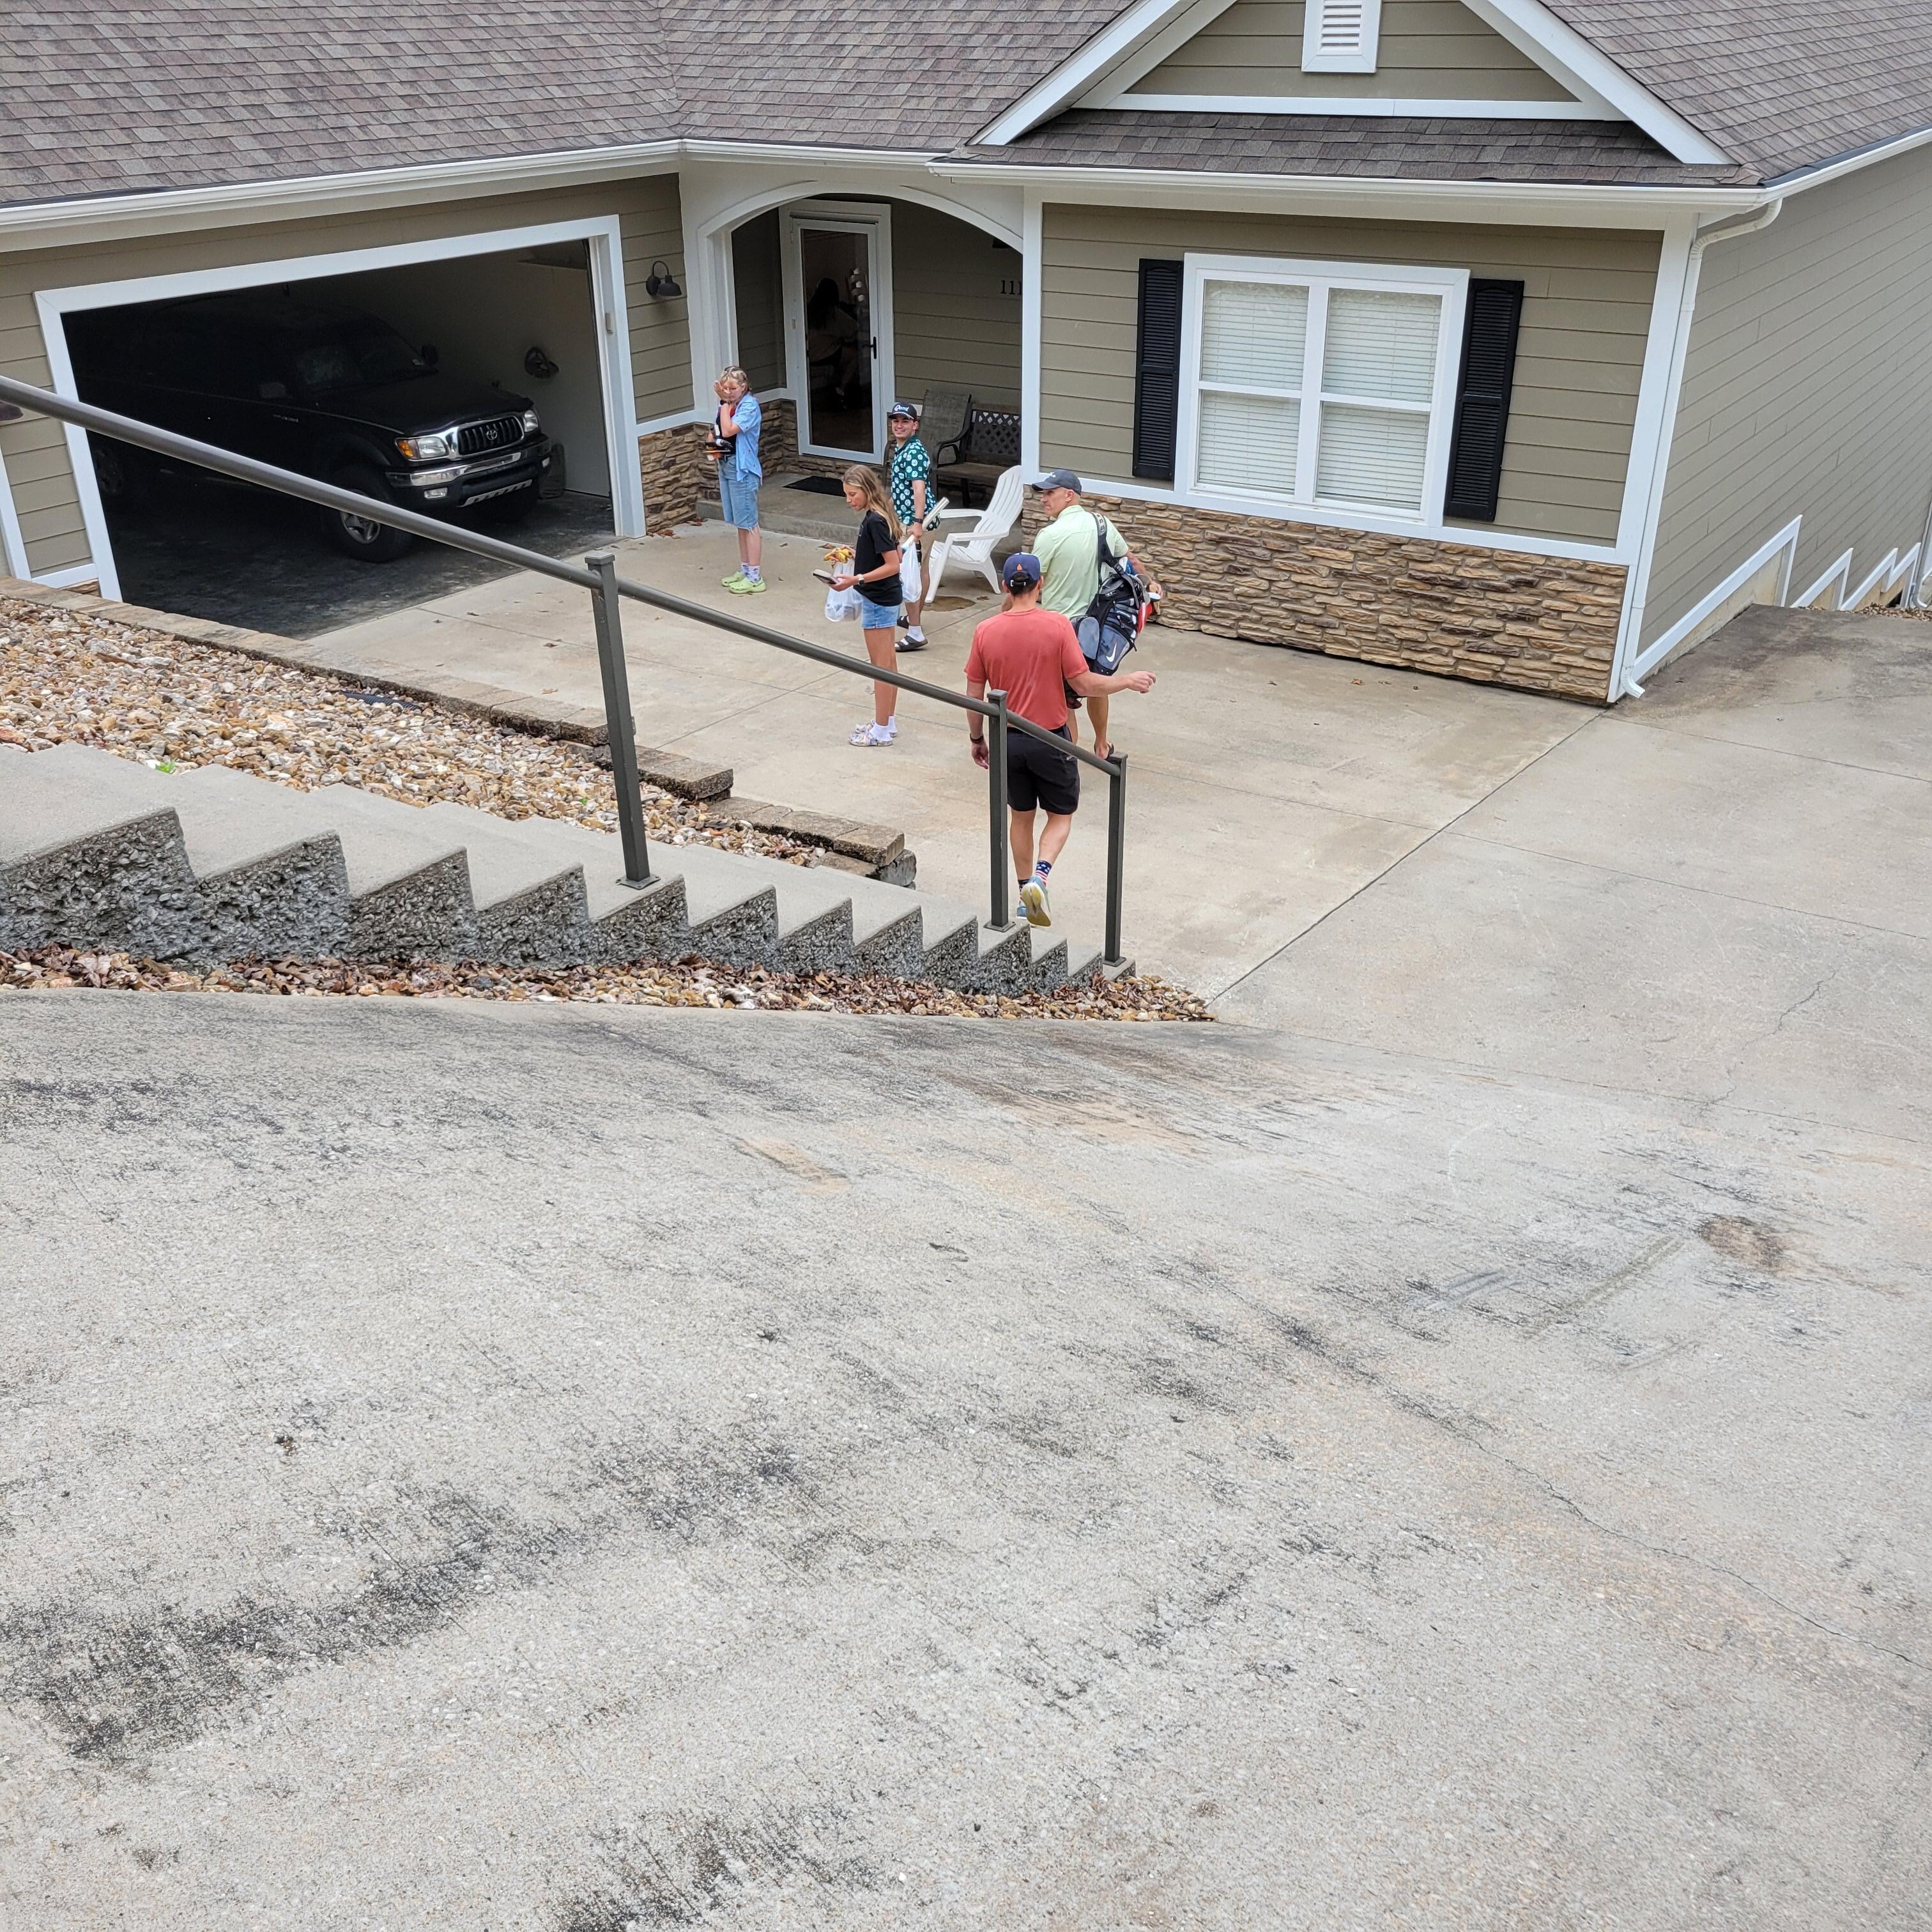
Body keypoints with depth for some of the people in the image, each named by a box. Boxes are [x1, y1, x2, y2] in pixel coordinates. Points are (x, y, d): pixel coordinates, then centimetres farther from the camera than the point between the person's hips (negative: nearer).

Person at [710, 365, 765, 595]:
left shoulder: (749, 406, -14)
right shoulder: (726, 405, 9)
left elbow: (728, 431, -24)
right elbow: (714, 432, 21)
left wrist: (726, 403, -14)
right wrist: (713, 444, -1)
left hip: (743, 468, -8)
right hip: (726, 466, 8)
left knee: (747, 523, -5)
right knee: (739, 523, 15)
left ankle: (755, 578, -1)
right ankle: (744, 569, 25)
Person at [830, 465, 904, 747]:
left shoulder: (874, 521, -21)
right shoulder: (878, 517, 7)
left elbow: (893, 565, -24)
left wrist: (856, 580, -27)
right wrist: (853, 554, 10)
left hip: (878, 602, -10)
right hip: (886, 598, 10)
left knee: (881, 666, -2)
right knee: (887, 664, 16)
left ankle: (881, 730, 6)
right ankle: (888, 722, 26)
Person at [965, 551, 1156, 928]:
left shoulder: (985, 632, -6)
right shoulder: (1057, 625, -16)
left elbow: (974, 696, 0)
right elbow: (1083, 684, -14)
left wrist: (977, 739, 14)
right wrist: (1128, 681, 1)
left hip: (1007, 740, 3)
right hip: (1050, 740, -3)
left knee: (1022, 816, 20)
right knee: (1061, 815, 14)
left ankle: (1027, 891, 28)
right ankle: (1040, 875, -10)